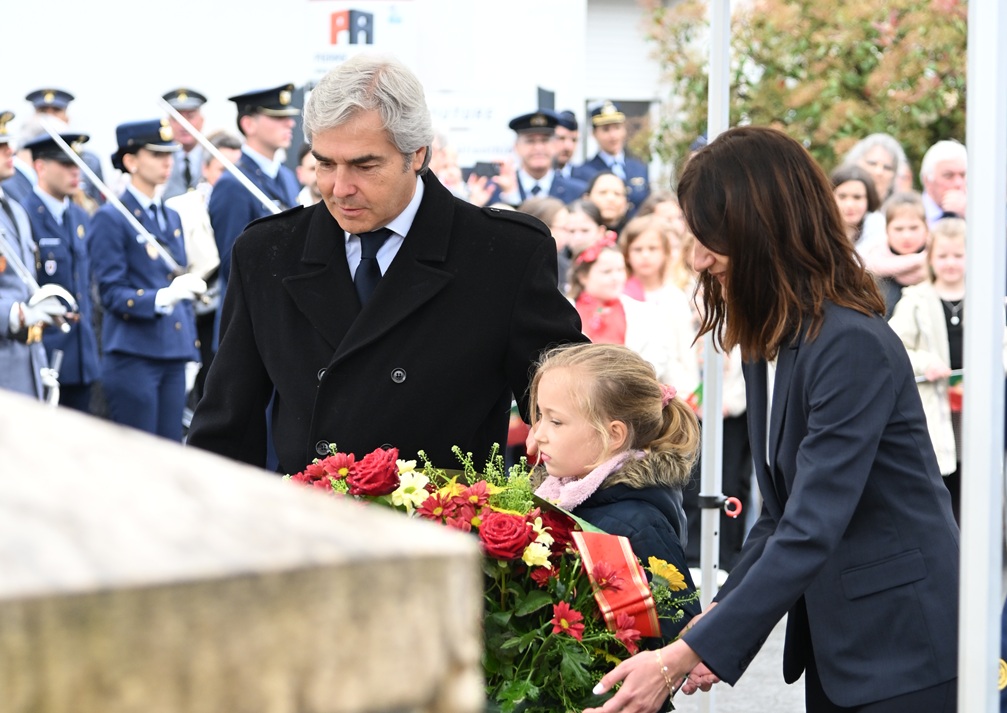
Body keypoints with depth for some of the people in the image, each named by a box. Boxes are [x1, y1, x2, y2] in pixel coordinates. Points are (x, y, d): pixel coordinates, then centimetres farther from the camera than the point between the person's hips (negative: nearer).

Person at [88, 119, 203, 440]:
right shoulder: (111, 218, -6)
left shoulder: (171, 218, 18)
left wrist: (190, 353, 16)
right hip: (134, 356, -7)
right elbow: (111, 293, -12)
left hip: (173, 356, 7)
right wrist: (161, 298, -28)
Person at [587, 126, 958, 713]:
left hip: (905, 649, -8)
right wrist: (717, 622, -3)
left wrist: (683, 657, -29)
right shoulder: (770, 343, 7)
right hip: (834, 639, 8)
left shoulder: (852, 346, -22)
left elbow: (811, 532, -27)